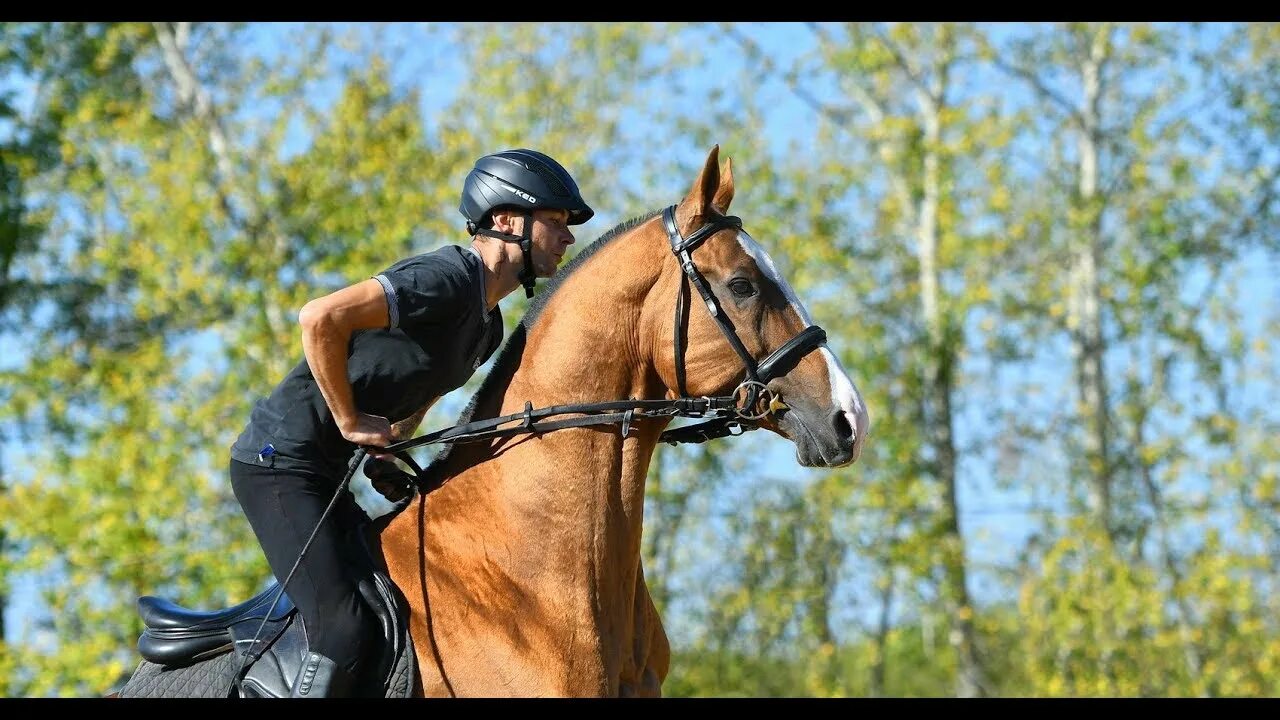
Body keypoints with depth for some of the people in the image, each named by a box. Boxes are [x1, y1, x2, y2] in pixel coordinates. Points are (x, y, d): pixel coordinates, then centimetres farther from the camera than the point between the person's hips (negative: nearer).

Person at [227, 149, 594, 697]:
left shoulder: (488, 328, 13)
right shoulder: (448, 279, -19)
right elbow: (320, 318, -30)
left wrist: (391, 453, 7)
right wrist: (351, 422, -20)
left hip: (327, 475, 10)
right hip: (279, 460, -10)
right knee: (348, 629, -20)